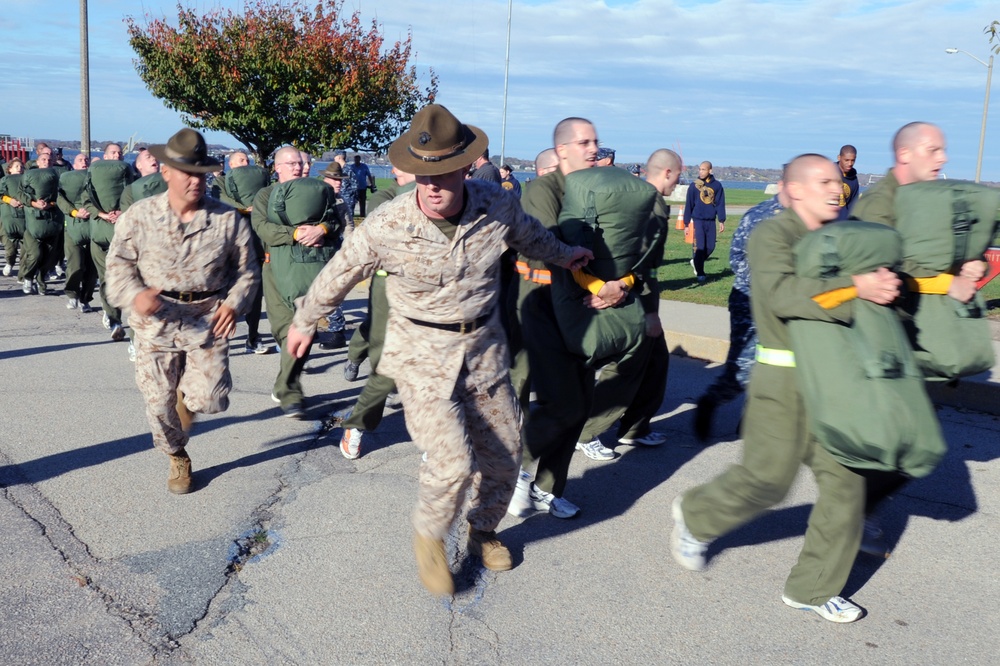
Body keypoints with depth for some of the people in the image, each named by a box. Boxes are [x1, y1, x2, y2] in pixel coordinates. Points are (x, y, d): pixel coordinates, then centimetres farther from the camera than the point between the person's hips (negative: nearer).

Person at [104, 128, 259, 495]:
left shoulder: (229, 219, -2)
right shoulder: (139, 216, -2)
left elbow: (246, 270, 6)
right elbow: (118, 263, 2)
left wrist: (234, 304, -11)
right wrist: (135, 294, -19)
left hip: (208, 320, 0)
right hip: (156, 323, 0)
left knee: (210, 400, -7)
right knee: (159, 402, 5)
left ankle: (188, 392, 31)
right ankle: (177, 458, 32)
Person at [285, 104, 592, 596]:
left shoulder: (497, 207, -11)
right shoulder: (387, 225, -19)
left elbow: (531, 236, 14)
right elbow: (339, 274, -1)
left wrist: (563, 255, 33)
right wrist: (304, 322, 13)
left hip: (485, 349, 4)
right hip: (422, 355, -4)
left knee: (503, 455, 12)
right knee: (453, 462, -16)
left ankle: (483, 531, 41)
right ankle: (428, 536, 16)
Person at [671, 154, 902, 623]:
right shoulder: (772, 235, -9)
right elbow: (782, 293, -27)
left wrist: (883, 287, -5)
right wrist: (856, 287, -34)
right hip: (783, 377, -7)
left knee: (845, 477, 2)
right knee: (769, 476, -4)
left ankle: (812, 589, 15)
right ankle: (695, 516, 25)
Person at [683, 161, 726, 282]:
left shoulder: (717, 185, 2)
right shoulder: (694, 186, -1)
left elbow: (720, 204, 6)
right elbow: (689, 205, 3)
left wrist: (722, 221, 1)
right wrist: (687, 223, 2)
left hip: (711, 221, 2)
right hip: (697, 221, -2)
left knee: (710, 247, 4)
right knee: (699, 247, -6)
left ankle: (696, 262, 29)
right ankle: (700, 273, 3)